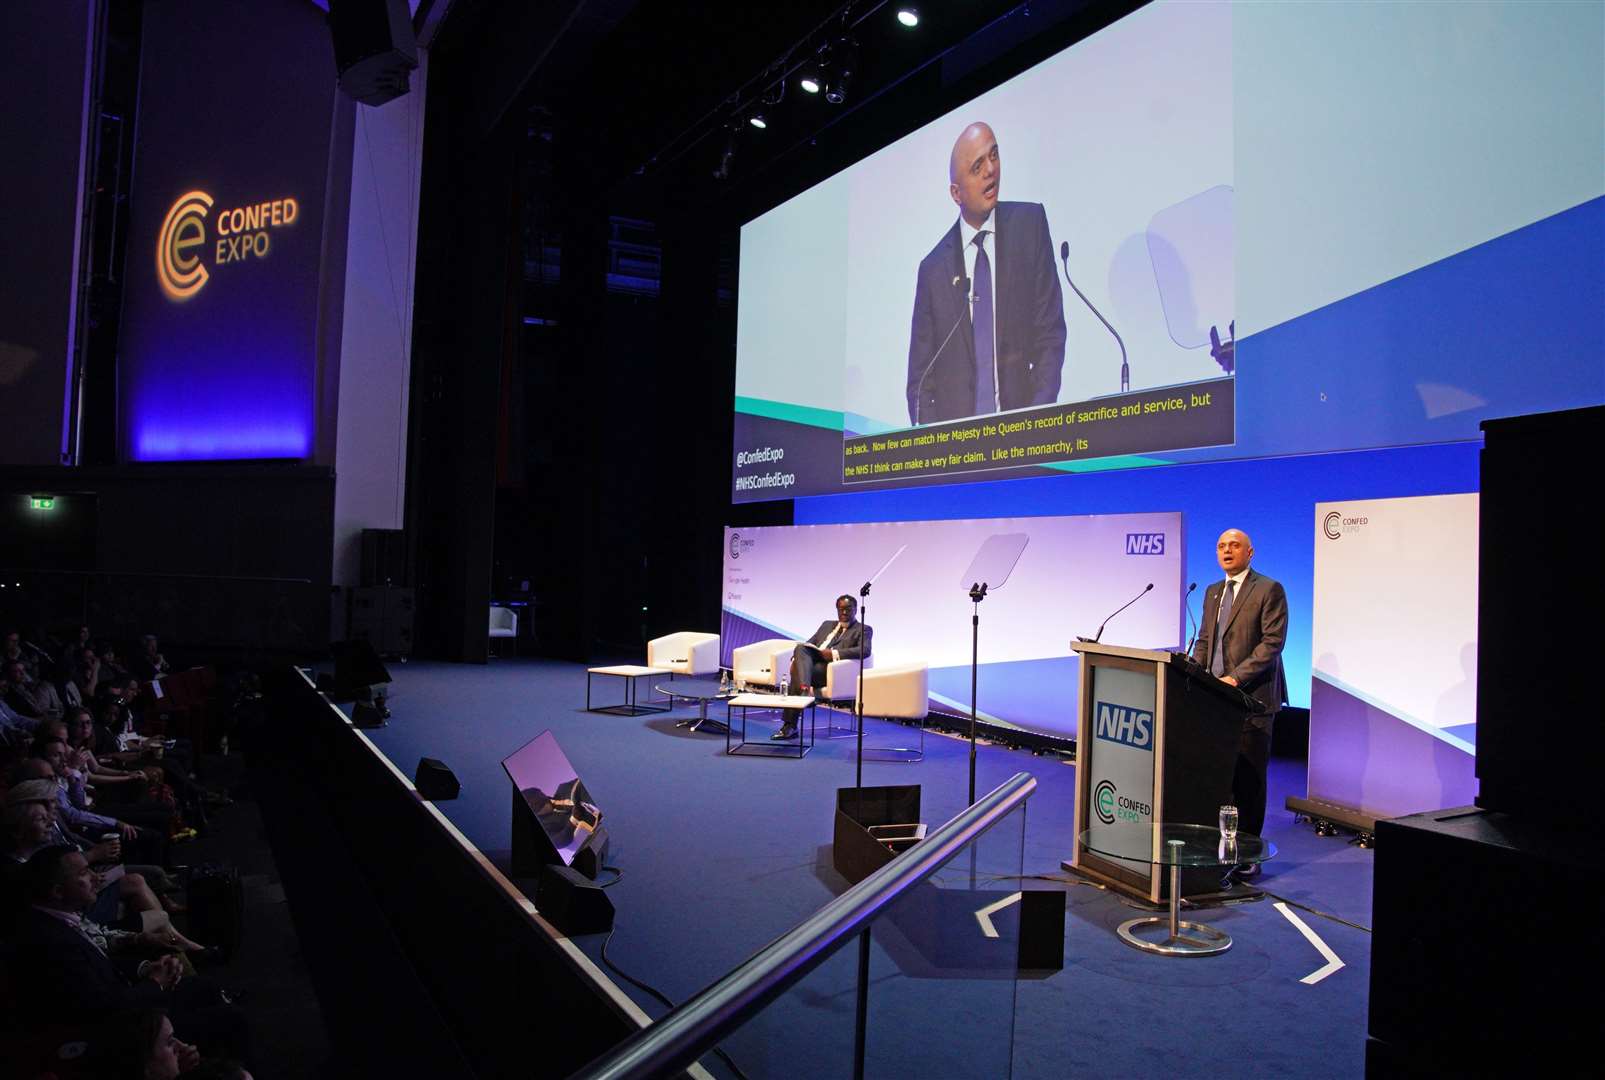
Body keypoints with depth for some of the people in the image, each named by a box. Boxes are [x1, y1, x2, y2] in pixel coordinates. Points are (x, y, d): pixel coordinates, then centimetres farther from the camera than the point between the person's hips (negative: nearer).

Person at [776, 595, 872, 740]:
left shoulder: (863, 630, 13)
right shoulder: (827, 625, 32)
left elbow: (865, 650, -8)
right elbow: (809, 643, 25)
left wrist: (835, 653, -18)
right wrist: (798, 655, 1)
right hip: (813, 661, 5)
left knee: (797, 670, -31)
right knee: (800, 648, -30)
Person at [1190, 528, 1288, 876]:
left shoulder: (1269, 590, -4)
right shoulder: (1212, 592, 18)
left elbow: (1273, 642, -12)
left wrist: (1236, 677, -20)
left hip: (1251, 698, -6)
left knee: (1248, 779, -1)